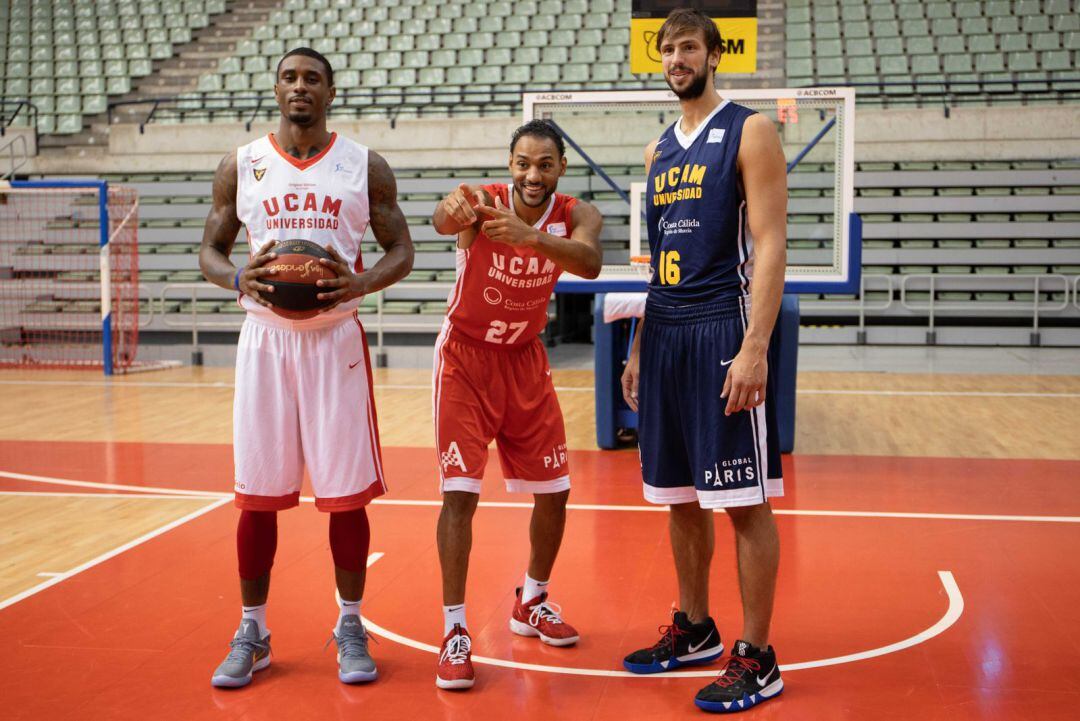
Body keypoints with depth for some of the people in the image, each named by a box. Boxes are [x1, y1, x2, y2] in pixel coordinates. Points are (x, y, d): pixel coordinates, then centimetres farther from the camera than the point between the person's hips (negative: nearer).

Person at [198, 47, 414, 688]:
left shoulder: (365, 166, 3)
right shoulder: (242, 166, 6)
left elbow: (401, 251, 4)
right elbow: (210, 250, 10)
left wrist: (360, 284, -17)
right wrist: (238, 279, -13)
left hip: (336, 338, -1)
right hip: (265, 337, 1)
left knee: (346, 492, 2)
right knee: (257, 493, 4)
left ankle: (351, 627, 18)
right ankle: (252, 633, 19)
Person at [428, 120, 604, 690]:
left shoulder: (576, 216, -12)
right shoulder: (483, 202, -20)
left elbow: (590, 264, -35)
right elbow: (444, 220, -45)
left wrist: (531, 235, -55)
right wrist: (453, 211, -70)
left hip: (525, 361, 4)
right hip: (467, 359, -4)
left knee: (553, 492, 8)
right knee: (460, 493, -11)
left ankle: (532, 603, 30)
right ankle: (454, 630, 0)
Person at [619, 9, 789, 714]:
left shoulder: (750, 132, -4)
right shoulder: (659, 148, 17)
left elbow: (770, 245, -11)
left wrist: (755, 347, -21)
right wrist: (638, 347, 16)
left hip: (724, 331, -7)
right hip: (666, 335, 7)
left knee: (746, 501, -2)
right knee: (681, 496, 13)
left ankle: (757, 659, 7)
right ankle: (694, 631, 28)